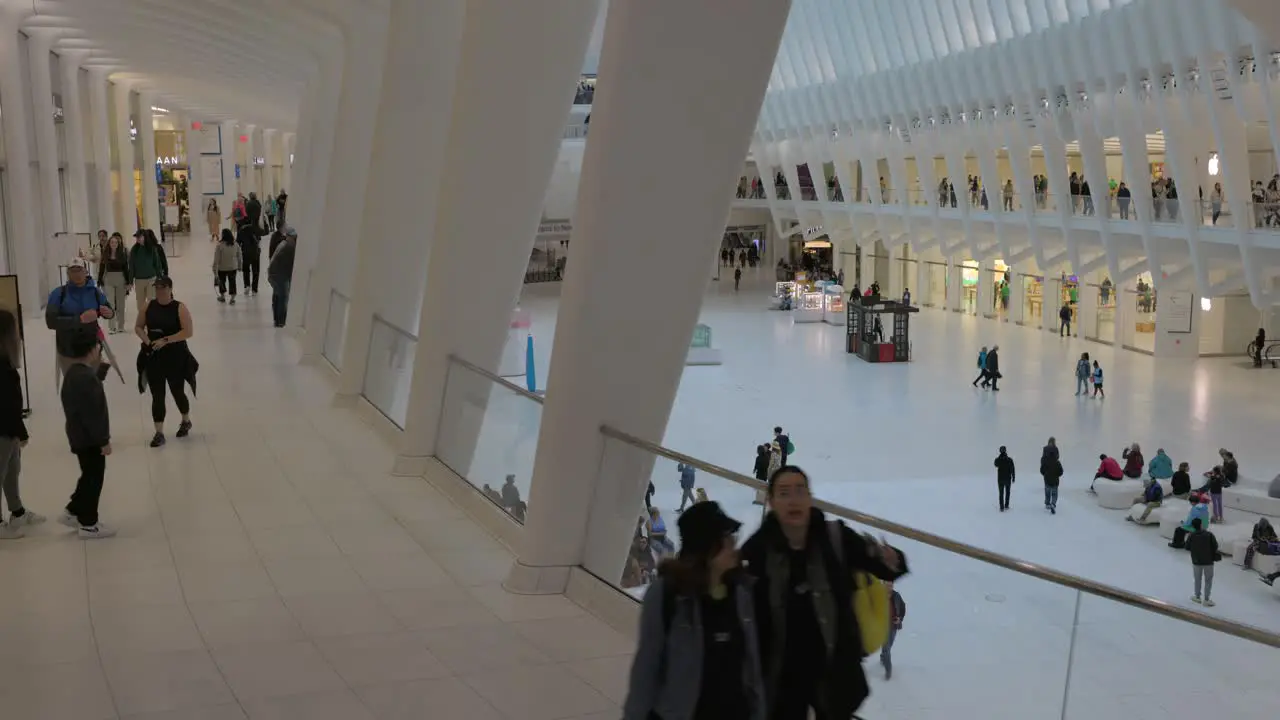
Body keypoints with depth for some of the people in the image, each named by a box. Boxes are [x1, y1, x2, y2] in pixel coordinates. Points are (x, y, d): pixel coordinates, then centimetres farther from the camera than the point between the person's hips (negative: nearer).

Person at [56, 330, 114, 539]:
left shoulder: (75, 372, 7)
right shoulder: (85, 378, -27)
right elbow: (92, 414, -26)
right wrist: (103, 440, -21)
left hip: (80, 436, 10)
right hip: (88, 439, -10)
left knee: (90, 476, 24)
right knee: (93, 479, 3)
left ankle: (72, 512, 32)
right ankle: (88, 524, 14)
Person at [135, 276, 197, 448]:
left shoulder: (179, 308, -9)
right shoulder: (149, 306, 2)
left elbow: (188, 331, -15)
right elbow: (138, 327, 10)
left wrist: (166, 340, -22)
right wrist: (146, 339, -11)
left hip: (175, 357, -3)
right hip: (153, 357, 3)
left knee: (178, 392, 12)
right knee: (157, 396, 1)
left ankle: (186, 421, 39)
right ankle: (159, 433, 6)